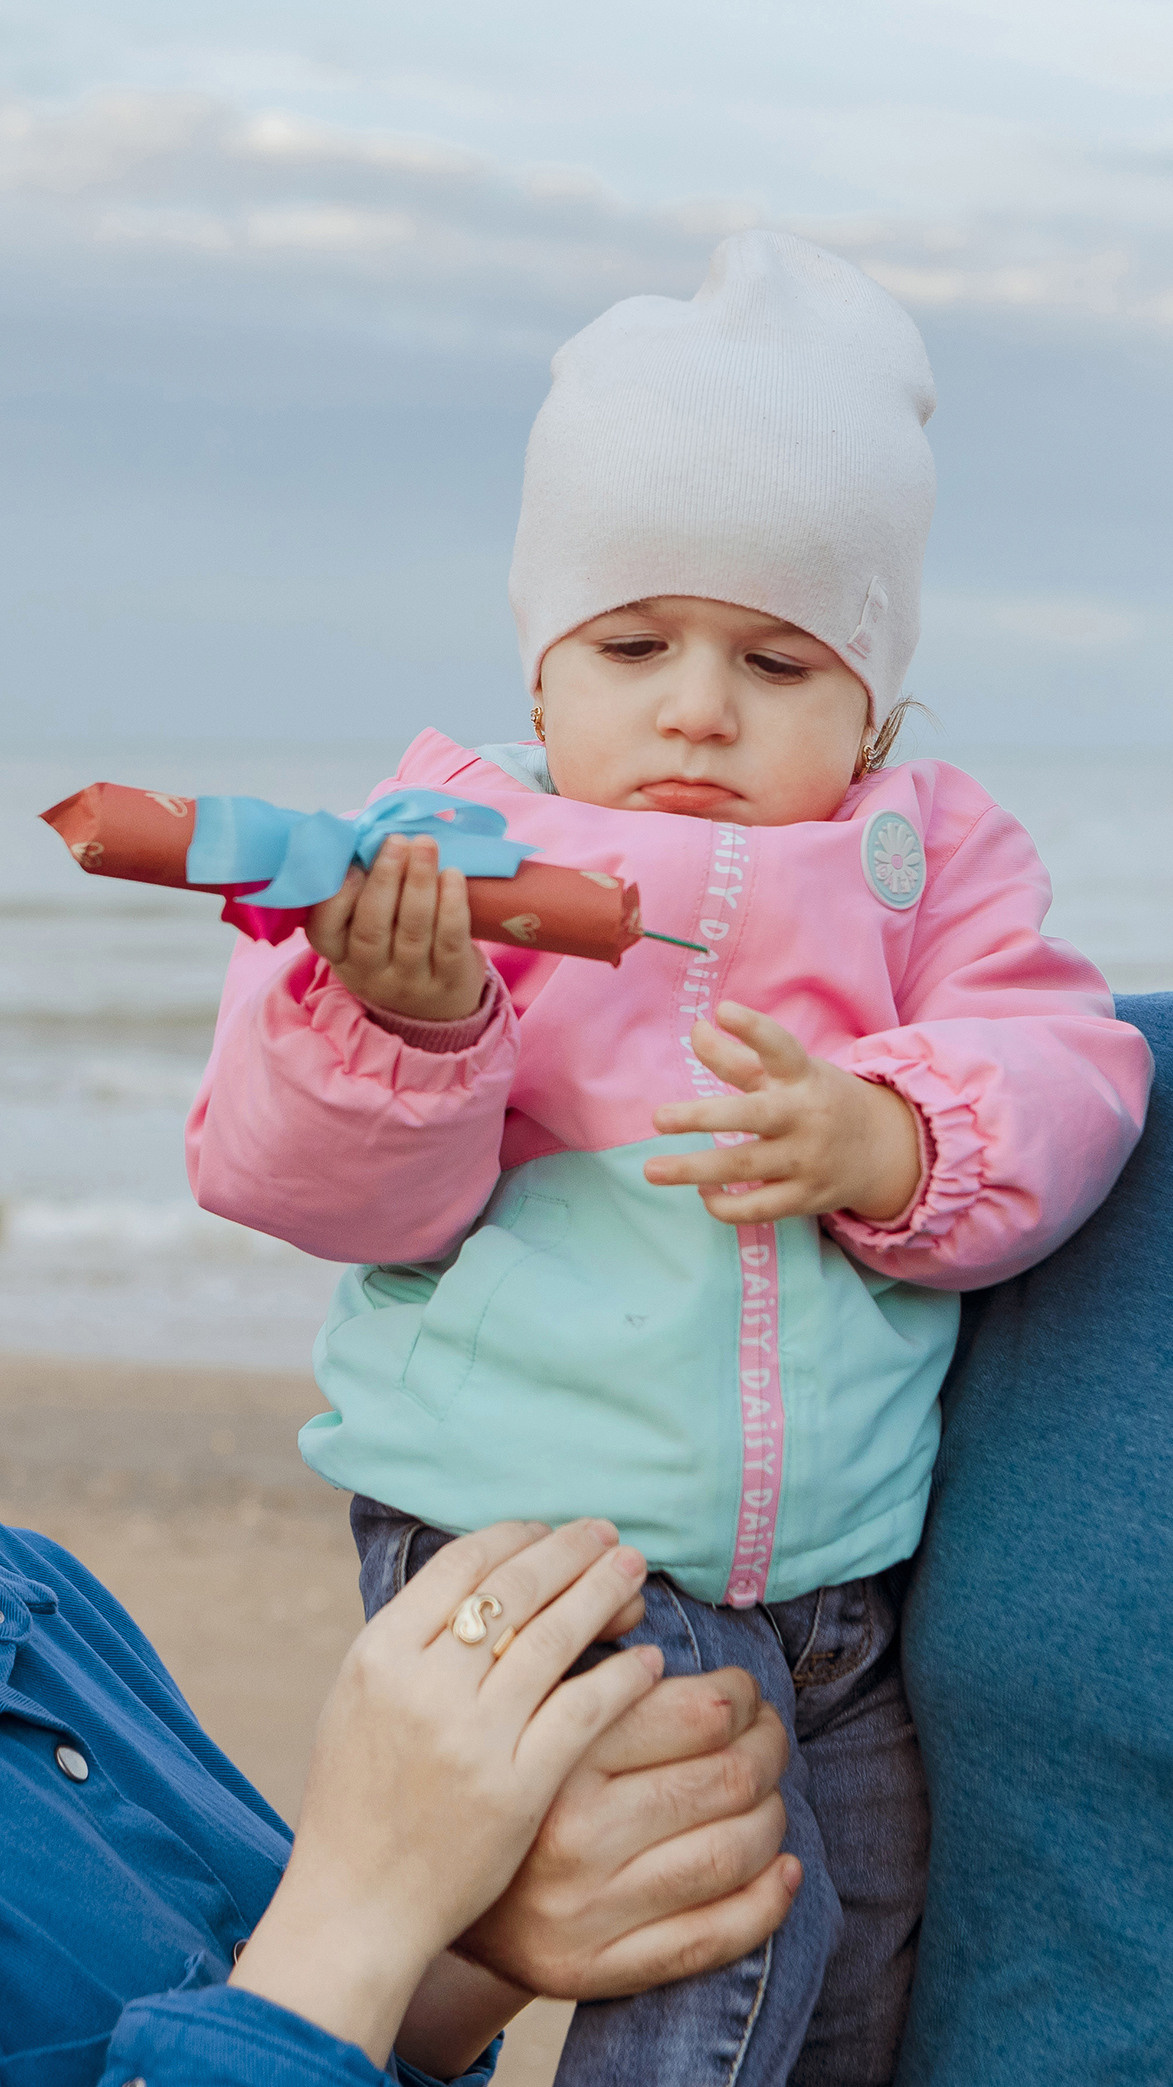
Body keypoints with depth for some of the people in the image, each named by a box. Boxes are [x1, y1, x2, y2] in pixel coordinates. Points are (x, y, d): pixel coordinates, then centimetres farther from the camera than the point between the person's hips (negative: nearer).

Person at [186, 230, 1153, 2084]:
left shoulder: (929, 863, 7)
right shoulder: (445, 862, -3)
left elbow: (1060, 1085, -5)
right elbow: (299, 1174, -8)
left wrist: (881, 1139, -26)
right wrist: (400, 1027, -29)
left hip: (849, 1573, 4)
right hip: (531, 1549, -4)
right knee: (727, 1927, -17)